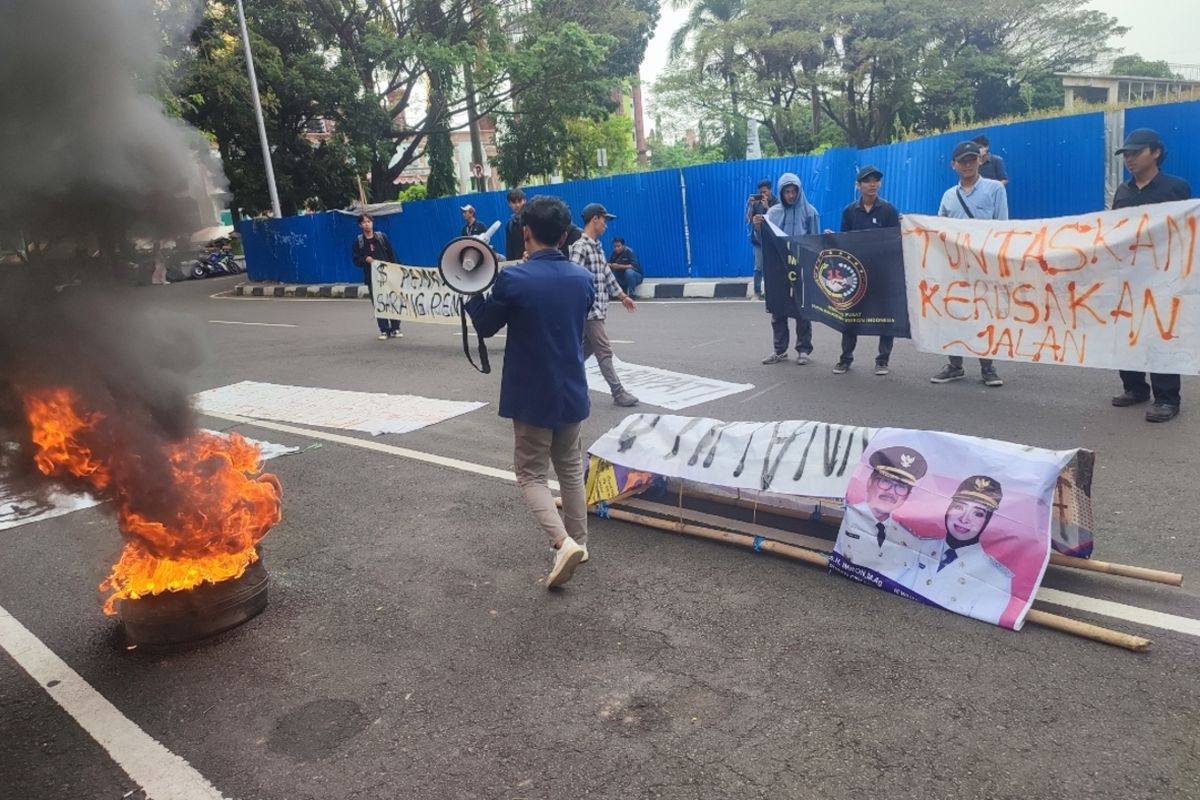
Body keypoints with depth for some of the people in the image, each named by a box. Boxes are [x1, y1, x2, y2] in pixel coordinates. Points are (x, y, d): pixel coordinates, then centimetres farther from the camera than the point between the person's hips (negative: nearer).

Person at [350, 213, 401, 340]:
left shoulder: (382, 237, 3)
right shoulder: (358, 241, 3)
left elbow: (392, 255, 4)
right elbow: (356, 259, 3)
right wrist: (366, 259, -16)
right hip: (371, 277, 0)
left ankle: (395, 329, 9)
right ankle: (384, 330, 7)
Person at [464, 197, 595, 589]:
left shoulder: (512, 278, -17)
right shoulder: (582, 278, -2)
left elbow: (486, 326, -4)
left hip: (532, 395, -5)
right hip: (571, 391, 5)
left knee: (530, 473, 8)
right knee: (570, 468, 21)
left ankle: (563, 542, -10)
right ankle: (578, 540, 30)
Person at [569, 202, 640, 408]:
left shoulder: (597, 246, 15)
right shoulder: (580, 247, -15)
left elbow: (607, 274, 23)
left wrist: (623, 296, 27)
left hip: (598, 308, 9)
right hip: (589, 309, -9)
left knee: (588, 348, 18)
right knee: (604, 351, -4)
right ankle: (618, 392, 2)